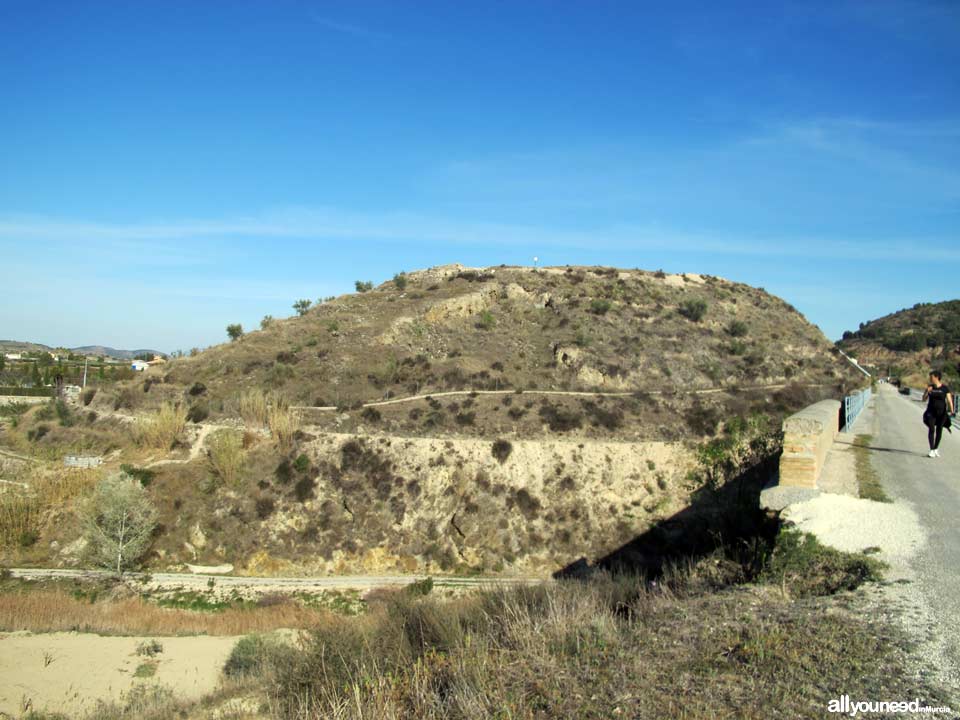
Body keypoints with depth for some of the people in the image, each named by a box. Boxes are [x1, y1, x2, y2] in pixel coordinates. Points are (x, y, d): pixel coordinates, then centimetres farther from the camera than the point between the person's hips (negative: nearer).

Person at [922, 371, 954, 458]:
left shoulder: (945, 388, -3)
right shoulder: (930, 387, 5)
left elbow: (949, 400, -7)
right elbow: (924, 399, 6)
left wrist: (951, 411, -20)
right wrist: (927, 391, -12)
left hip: (941, 412, -1)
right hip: (931, 411, 1)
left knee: (939, 430, 7)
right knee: (931, 429, -11)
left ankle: (936, 449, 24)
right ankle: (931, 450, -12)